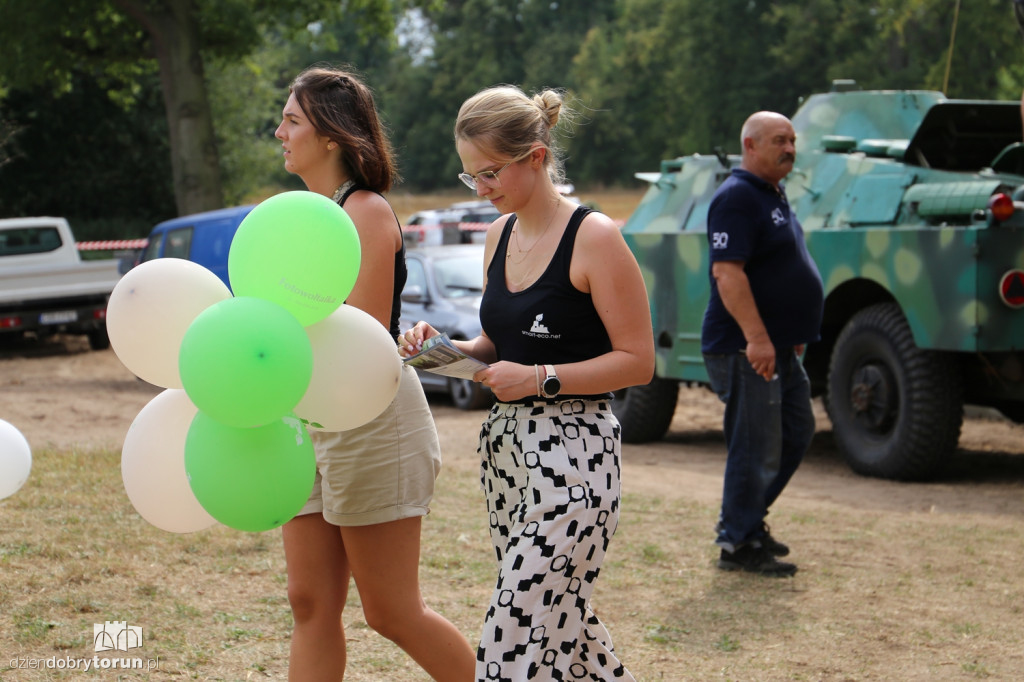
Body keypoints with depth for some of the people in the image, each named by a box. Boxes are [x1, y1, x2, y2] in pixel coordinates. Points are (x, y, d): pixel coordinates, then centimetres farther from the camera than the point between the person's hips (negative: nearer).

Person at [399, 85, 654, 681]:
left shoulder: (593, 237, -12)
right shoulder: (501, 234, 11)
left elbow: (638, 361, -11)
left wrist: (540, 378, -19)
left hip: (573, 451, -8)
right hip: (506, 442, 8)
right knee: (564, 619, 14)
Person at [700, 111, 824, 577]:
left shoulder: (773, 196, 17)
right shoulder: (737, 198, -16)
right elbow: (727, 272, -24)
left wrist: (794, 334, 24)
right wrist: (756, 337, -28)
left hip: (779, 346, 10)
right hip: (746, 350, -10)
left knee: (796, 433, 17)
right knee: (756, 447, -5)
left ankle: (746, 520, 28)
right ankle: (738, 544, 5)